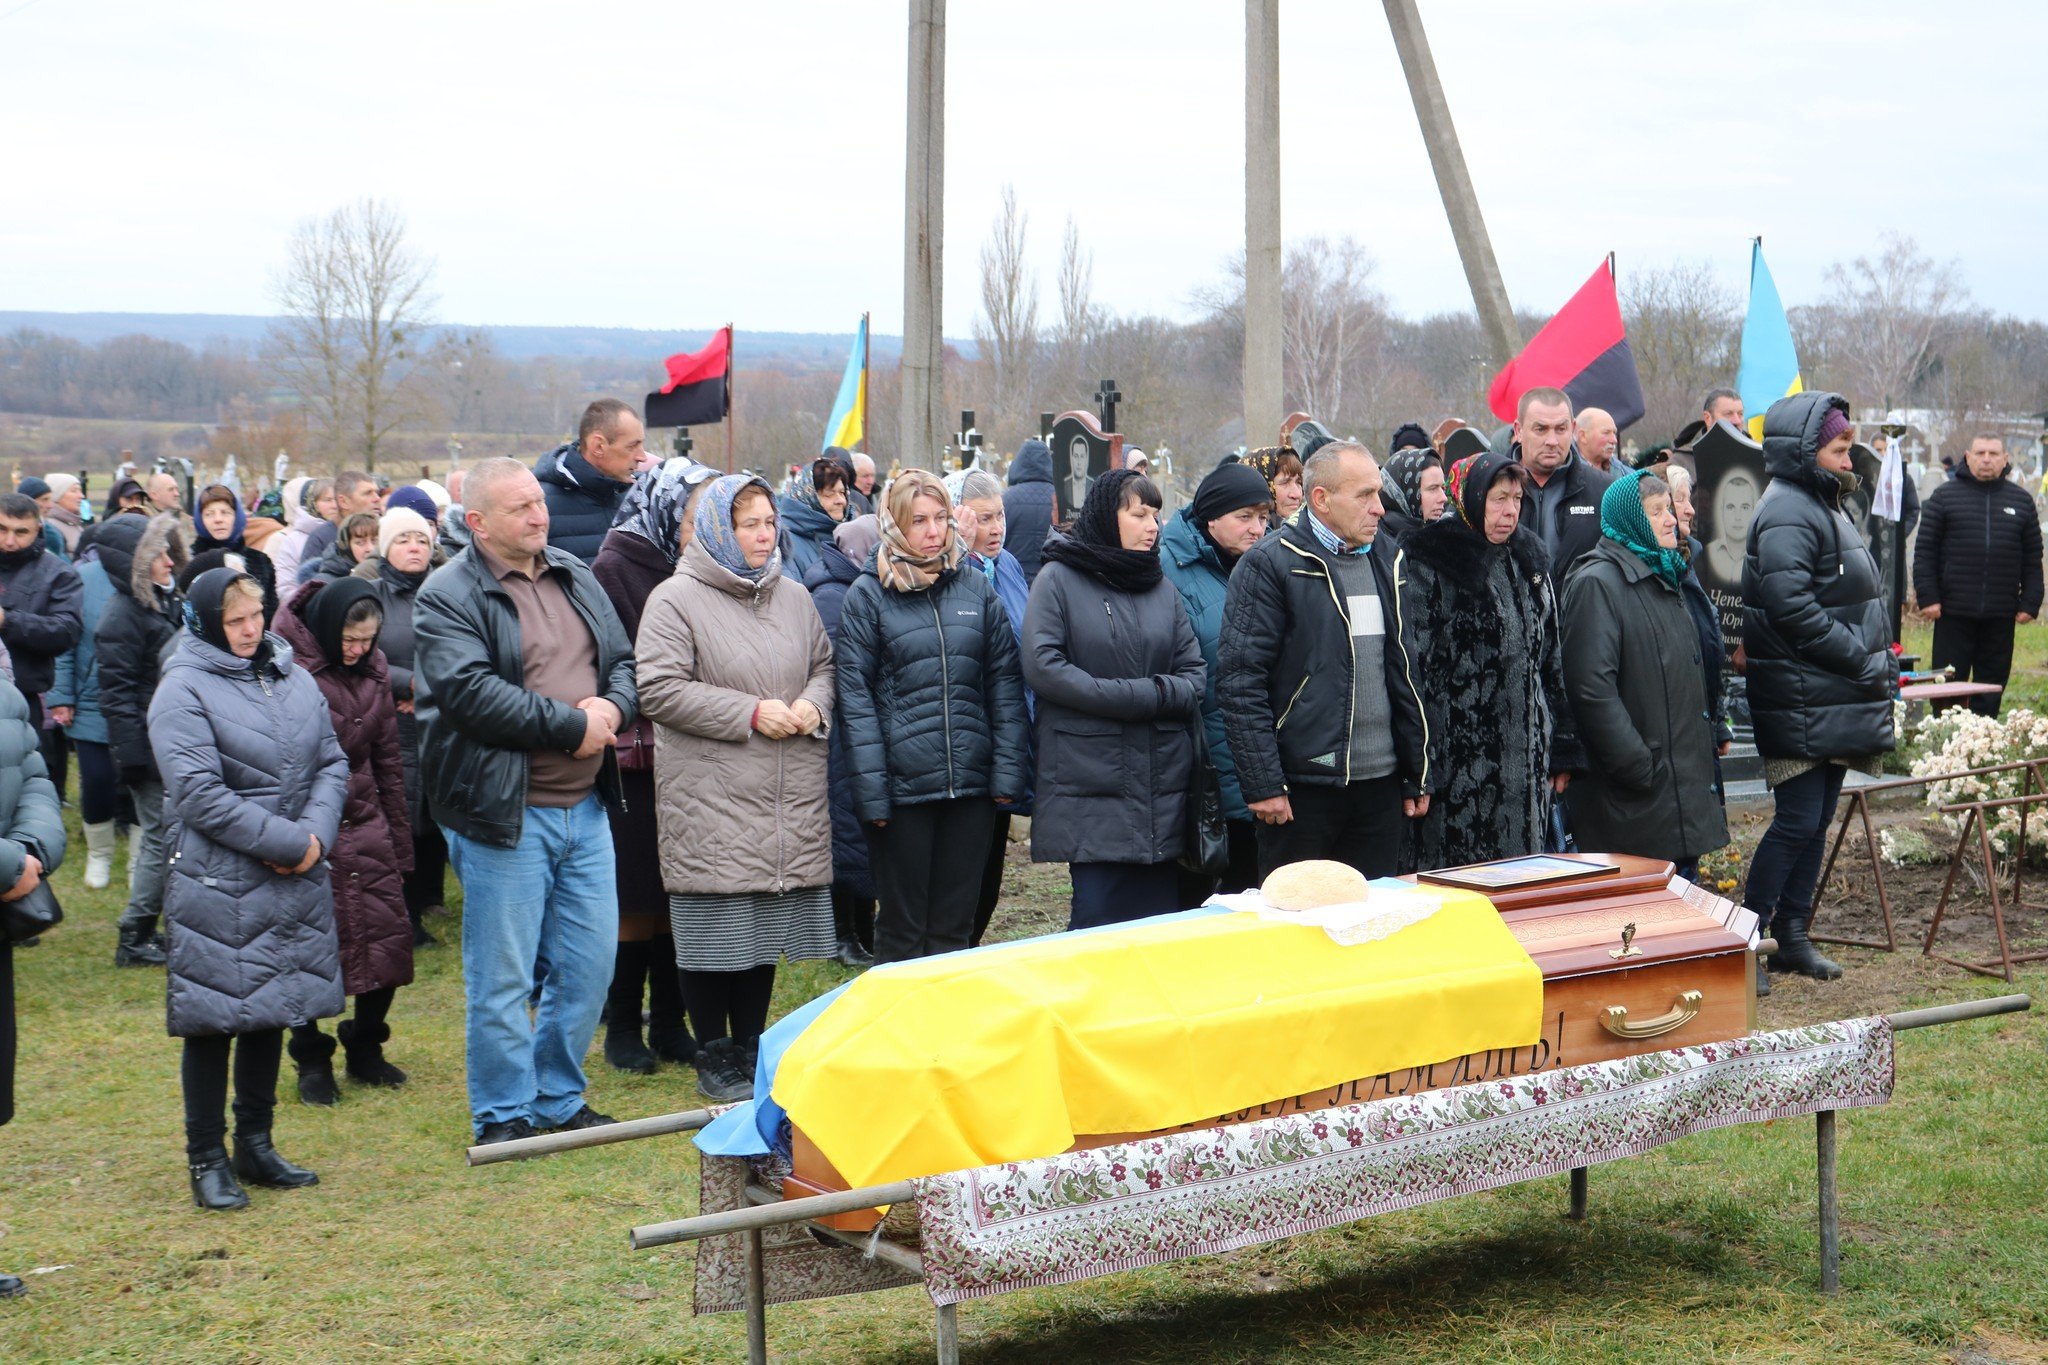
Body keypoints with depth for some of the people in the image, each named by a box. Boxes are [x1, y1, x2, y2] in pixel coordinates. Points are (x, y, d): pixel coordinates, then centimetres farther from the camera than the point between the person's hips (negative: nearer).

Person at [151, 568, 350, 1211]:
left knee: (273, 1012, 14)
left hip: (294, 881, 6)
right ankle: (207, 1159, 12)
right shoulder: (184, 691, -10)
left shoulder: (292, 677, 9)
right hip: (217, 886, -6)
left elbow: (332, 762, 10)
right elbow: (200, 795, -17)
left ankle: (256, 1145, 27)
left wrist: (316, 834, -8)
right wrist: (288, 842, -16)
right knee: (214, 1020, 1)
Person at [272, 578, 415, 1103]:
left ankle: (365, 1048, 23)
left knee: (389, 936, 5)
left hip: (366, 825, 6)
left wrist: (399, 841, 16)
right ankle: (311, 1060, 17)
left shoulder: (373, 670, 8)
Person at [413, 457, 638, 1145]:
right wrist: (571, 725, -16)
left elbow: (624, 660, 18)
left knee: (590, 964, 12)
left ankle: (558, 1100, 27)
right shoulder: (447, 596, -8)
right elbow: (471, 694, -20)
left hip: (585, 804, 7)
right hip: (503, 811, -6)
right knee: (502, 975, 1)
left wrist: (614, 707, -5)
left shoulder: (575, 577, 14)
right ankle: (503, 1115, 14)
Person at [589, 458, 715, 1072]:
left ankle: (670, 1023, 17)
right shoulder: (612, 570, -7)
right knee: (636, 900, 1)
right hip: (633, 758, -5)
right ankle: (623, 1028, 12)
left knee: (677, 896, 8)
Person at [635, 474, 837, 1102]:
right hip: (710, 797, -6)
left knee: (767, 927, 12)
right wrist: (750, 714, -15)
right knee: (716, 931, -2)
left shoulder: (792, 596, 13)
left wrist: (813, 704, -1)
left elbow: (826, 665, 22)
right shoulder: (676, 600, -6)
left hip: (788, 798, 6)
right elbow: (659, 689, -13)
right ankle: (715, 1058, 10)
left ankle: (752, 1048, 24)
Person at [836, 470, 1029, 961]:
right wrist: (870, 790, -12)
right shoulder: (868, 595, -1)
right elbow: (855, 695, -5)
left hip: (972, 783, 3)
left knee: (956, 921, 10)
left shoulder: (976, 585, 8)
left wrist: (1008, 771, -1)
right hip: (904, 785, -3)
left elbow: (1005, 681, 8)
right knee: (903, 924, 6)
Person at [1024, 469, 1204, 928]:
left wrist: (1161, 694, -12)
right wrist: (1141, 695, -12)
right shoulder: (1059, 579, 1)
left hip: (1162, 782, 5)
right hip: (1090, 781, -4)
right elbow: (1043, 667, -10)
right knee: (1100, 920, -7)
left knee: (1157, 916, 4)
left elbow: (1194, 673, 12)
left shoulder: (1162, 588, 15)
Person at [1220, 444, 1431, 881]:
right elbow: (1241, 681, -12)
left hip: (1380, 784, 6)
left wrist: (1418, 775, 15)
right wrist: (1262, 783, -16)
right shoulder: (1269, 565, -7)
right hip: (1304, 786, -6)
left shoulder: (1381, 564, 15)